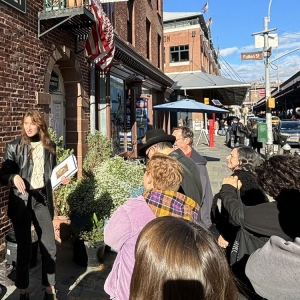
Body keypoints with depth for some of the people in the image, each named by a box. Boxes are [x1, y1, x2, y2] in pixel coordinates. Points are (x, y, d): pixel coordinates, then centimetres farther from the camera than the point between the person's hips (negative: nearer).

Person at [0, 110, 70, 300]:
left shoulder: (50, 146, 4)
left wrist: (62, 179, -3)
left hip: (43, 200, 3)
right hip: (21, 201, -2)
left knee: (49, 247, 8)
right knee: (24, 248, 9)